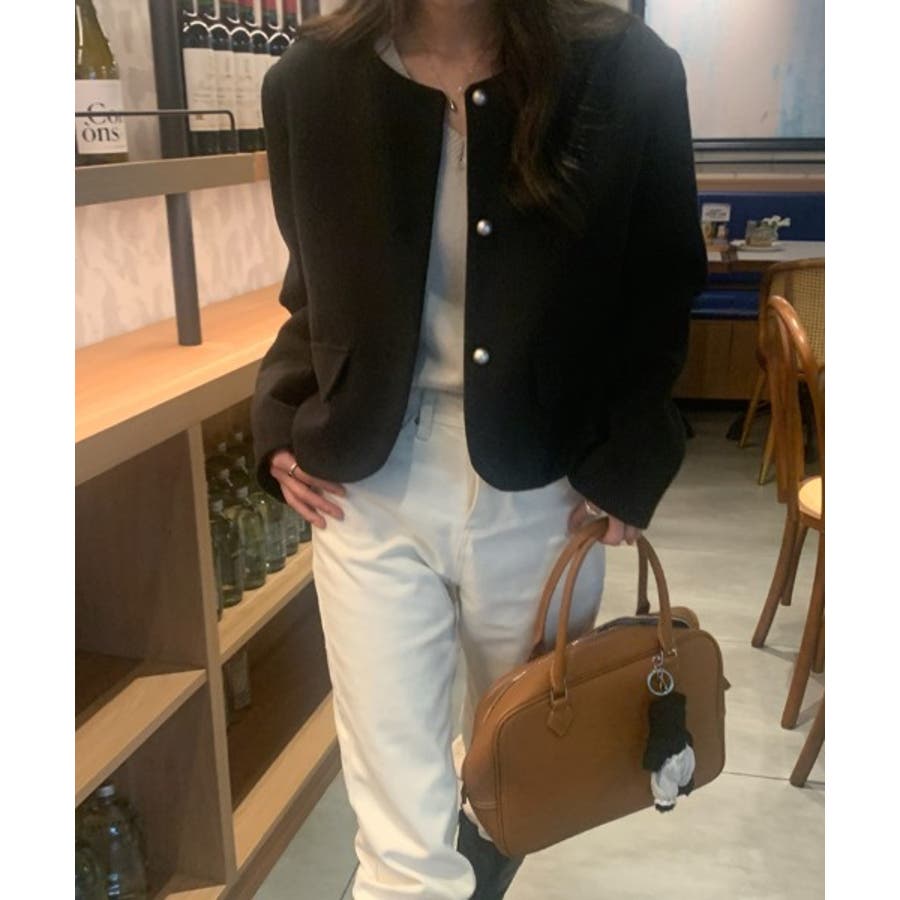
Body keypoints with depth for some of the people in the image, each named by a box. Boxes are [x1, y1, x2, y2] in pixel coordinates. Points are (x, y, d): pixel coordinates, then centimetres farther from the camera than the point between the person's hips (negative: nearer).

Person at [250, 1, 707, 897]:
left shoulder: (628, 74, -8)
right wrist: (279, 422, -4)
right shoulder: (311, 79, -3)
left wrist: (628, 465, -8)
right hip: (370, 494, 0)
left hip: (539, 494, 1)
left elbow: (663, 288, 1)